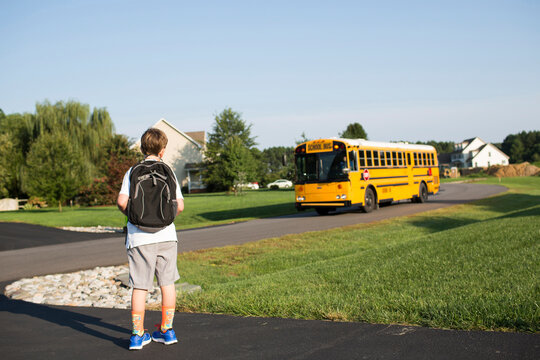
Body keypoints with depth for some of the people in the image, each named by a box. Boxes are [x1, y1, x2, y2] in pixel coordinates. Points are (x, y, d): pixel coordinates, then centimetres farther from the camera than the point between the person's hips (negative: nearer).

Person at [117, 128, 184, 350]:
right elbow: (179, 206, -2)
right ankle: (167, 330, 19)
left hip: (139, 238, -1)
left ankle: (137, 334, 10)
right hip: (166, 235, 1)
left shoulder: (133, 172, 1)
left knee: (140, 286, 5)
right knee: (167, 282, 13)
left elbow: (122, 201, -11)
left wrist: (132, 214, 9)